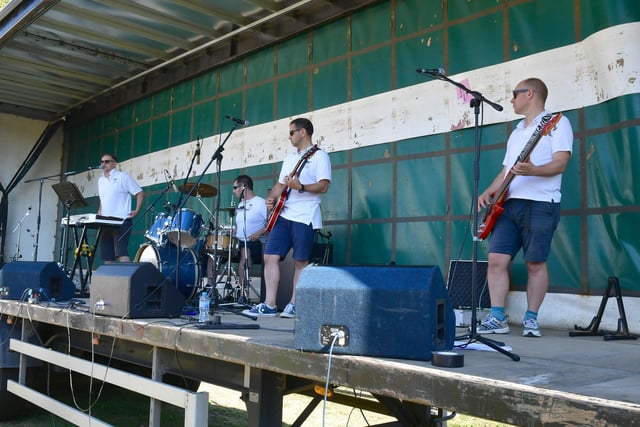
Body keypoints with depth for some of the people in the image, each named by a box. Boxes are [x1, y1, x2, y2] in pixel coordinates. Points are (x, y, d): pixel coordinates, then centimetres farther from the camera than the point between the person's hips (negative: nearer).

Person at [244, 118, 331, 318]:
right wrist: (271, 198, 6)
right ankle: (269, 305, 4)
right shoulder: (290, 158, 22)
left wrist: (300, 187, -24)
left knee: (300, 262, -1)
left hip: (304, 218, -7)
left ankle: (294, 305, 8)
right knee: (270, 257, 0)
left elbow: (323, 186, -12)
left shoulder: (319, 156, -2)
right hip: (283, 215, 7)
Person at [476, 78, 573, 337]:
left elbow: (560, 163, -11)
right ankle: (497, 318, 1)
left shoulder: (557, 122, 2)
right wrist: (489, 192, 7)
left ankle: (531, 319, 10)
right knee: (496, 260, -4)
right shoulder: (516, 133, 26)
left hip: (540, 204, -7)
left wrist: (532, 170, -29)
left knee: (535, 264, -2)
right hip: (509, 204, 7)